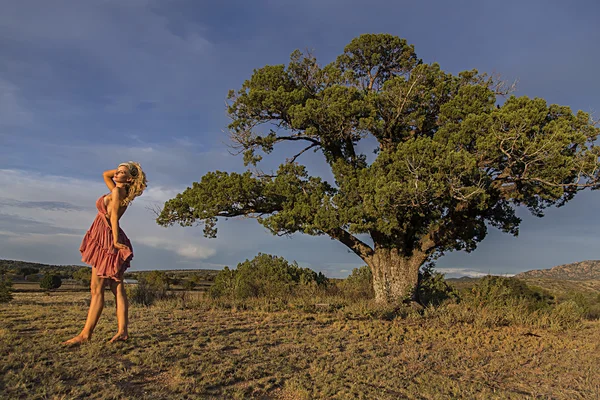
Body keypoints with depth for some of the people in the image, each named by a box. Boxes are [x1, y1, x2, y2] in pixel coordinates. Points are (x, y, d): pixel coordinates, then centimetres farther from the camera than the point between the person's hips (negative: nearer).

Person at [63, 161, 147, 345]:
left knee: (97, 289, -6)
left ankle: (86, 334, -1)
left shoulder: (117, 191, -10)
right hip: (105, 240, 9)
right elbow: (105, 174, 28)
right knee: (117, 288, 3)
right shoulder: (120, 192, 16)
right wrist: (122, 167, 16)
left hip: (107, 240, -9)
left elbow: (114, 217, -16)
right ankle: (122, 330, 3)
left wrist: (116, 241, -20)